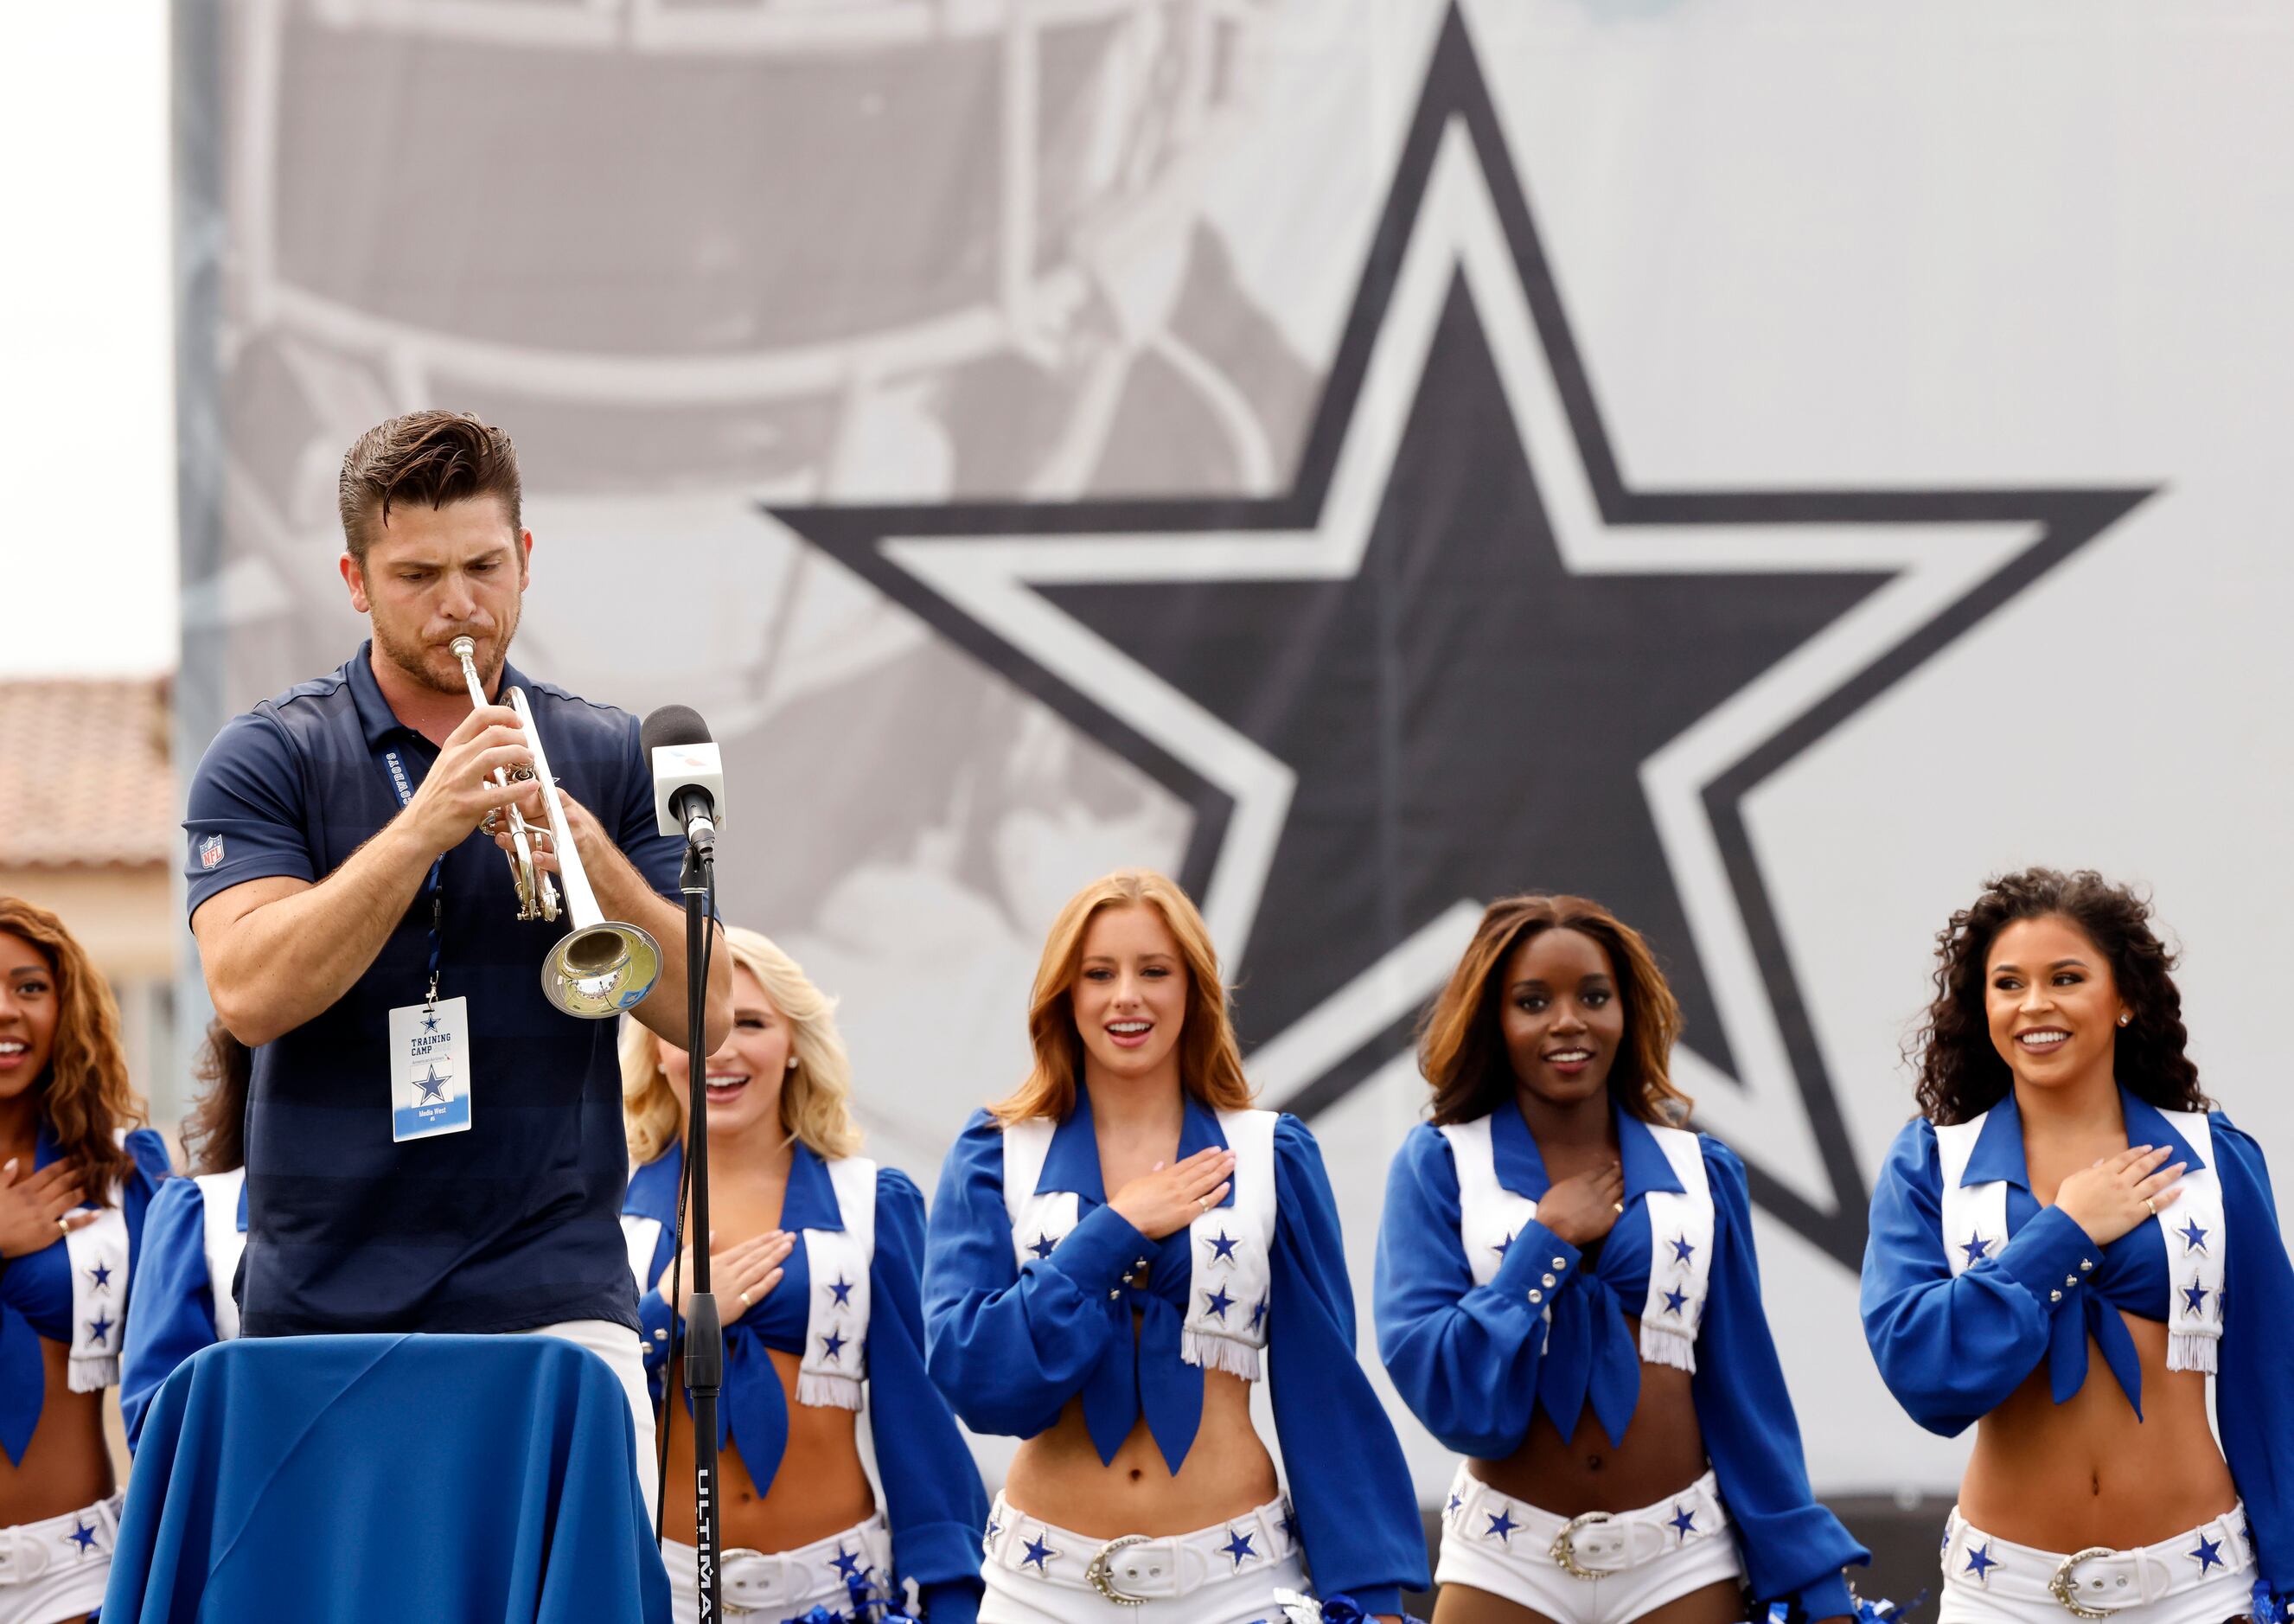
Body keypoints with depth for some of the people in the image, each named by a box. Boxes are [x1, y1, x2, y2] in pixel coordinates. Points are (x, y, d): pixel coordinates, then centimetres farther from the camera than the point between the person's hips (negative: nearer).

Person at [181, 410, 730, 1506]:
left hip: (552, 1298, 0)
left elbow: (706, 1014, 4)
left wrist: (602, 867, -13)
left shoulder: (608, 759, 11)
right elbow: (249, 994, -10)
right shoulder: (267, 760, 5)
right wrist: (426, 824, -17)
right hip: (326, 1303, 0)